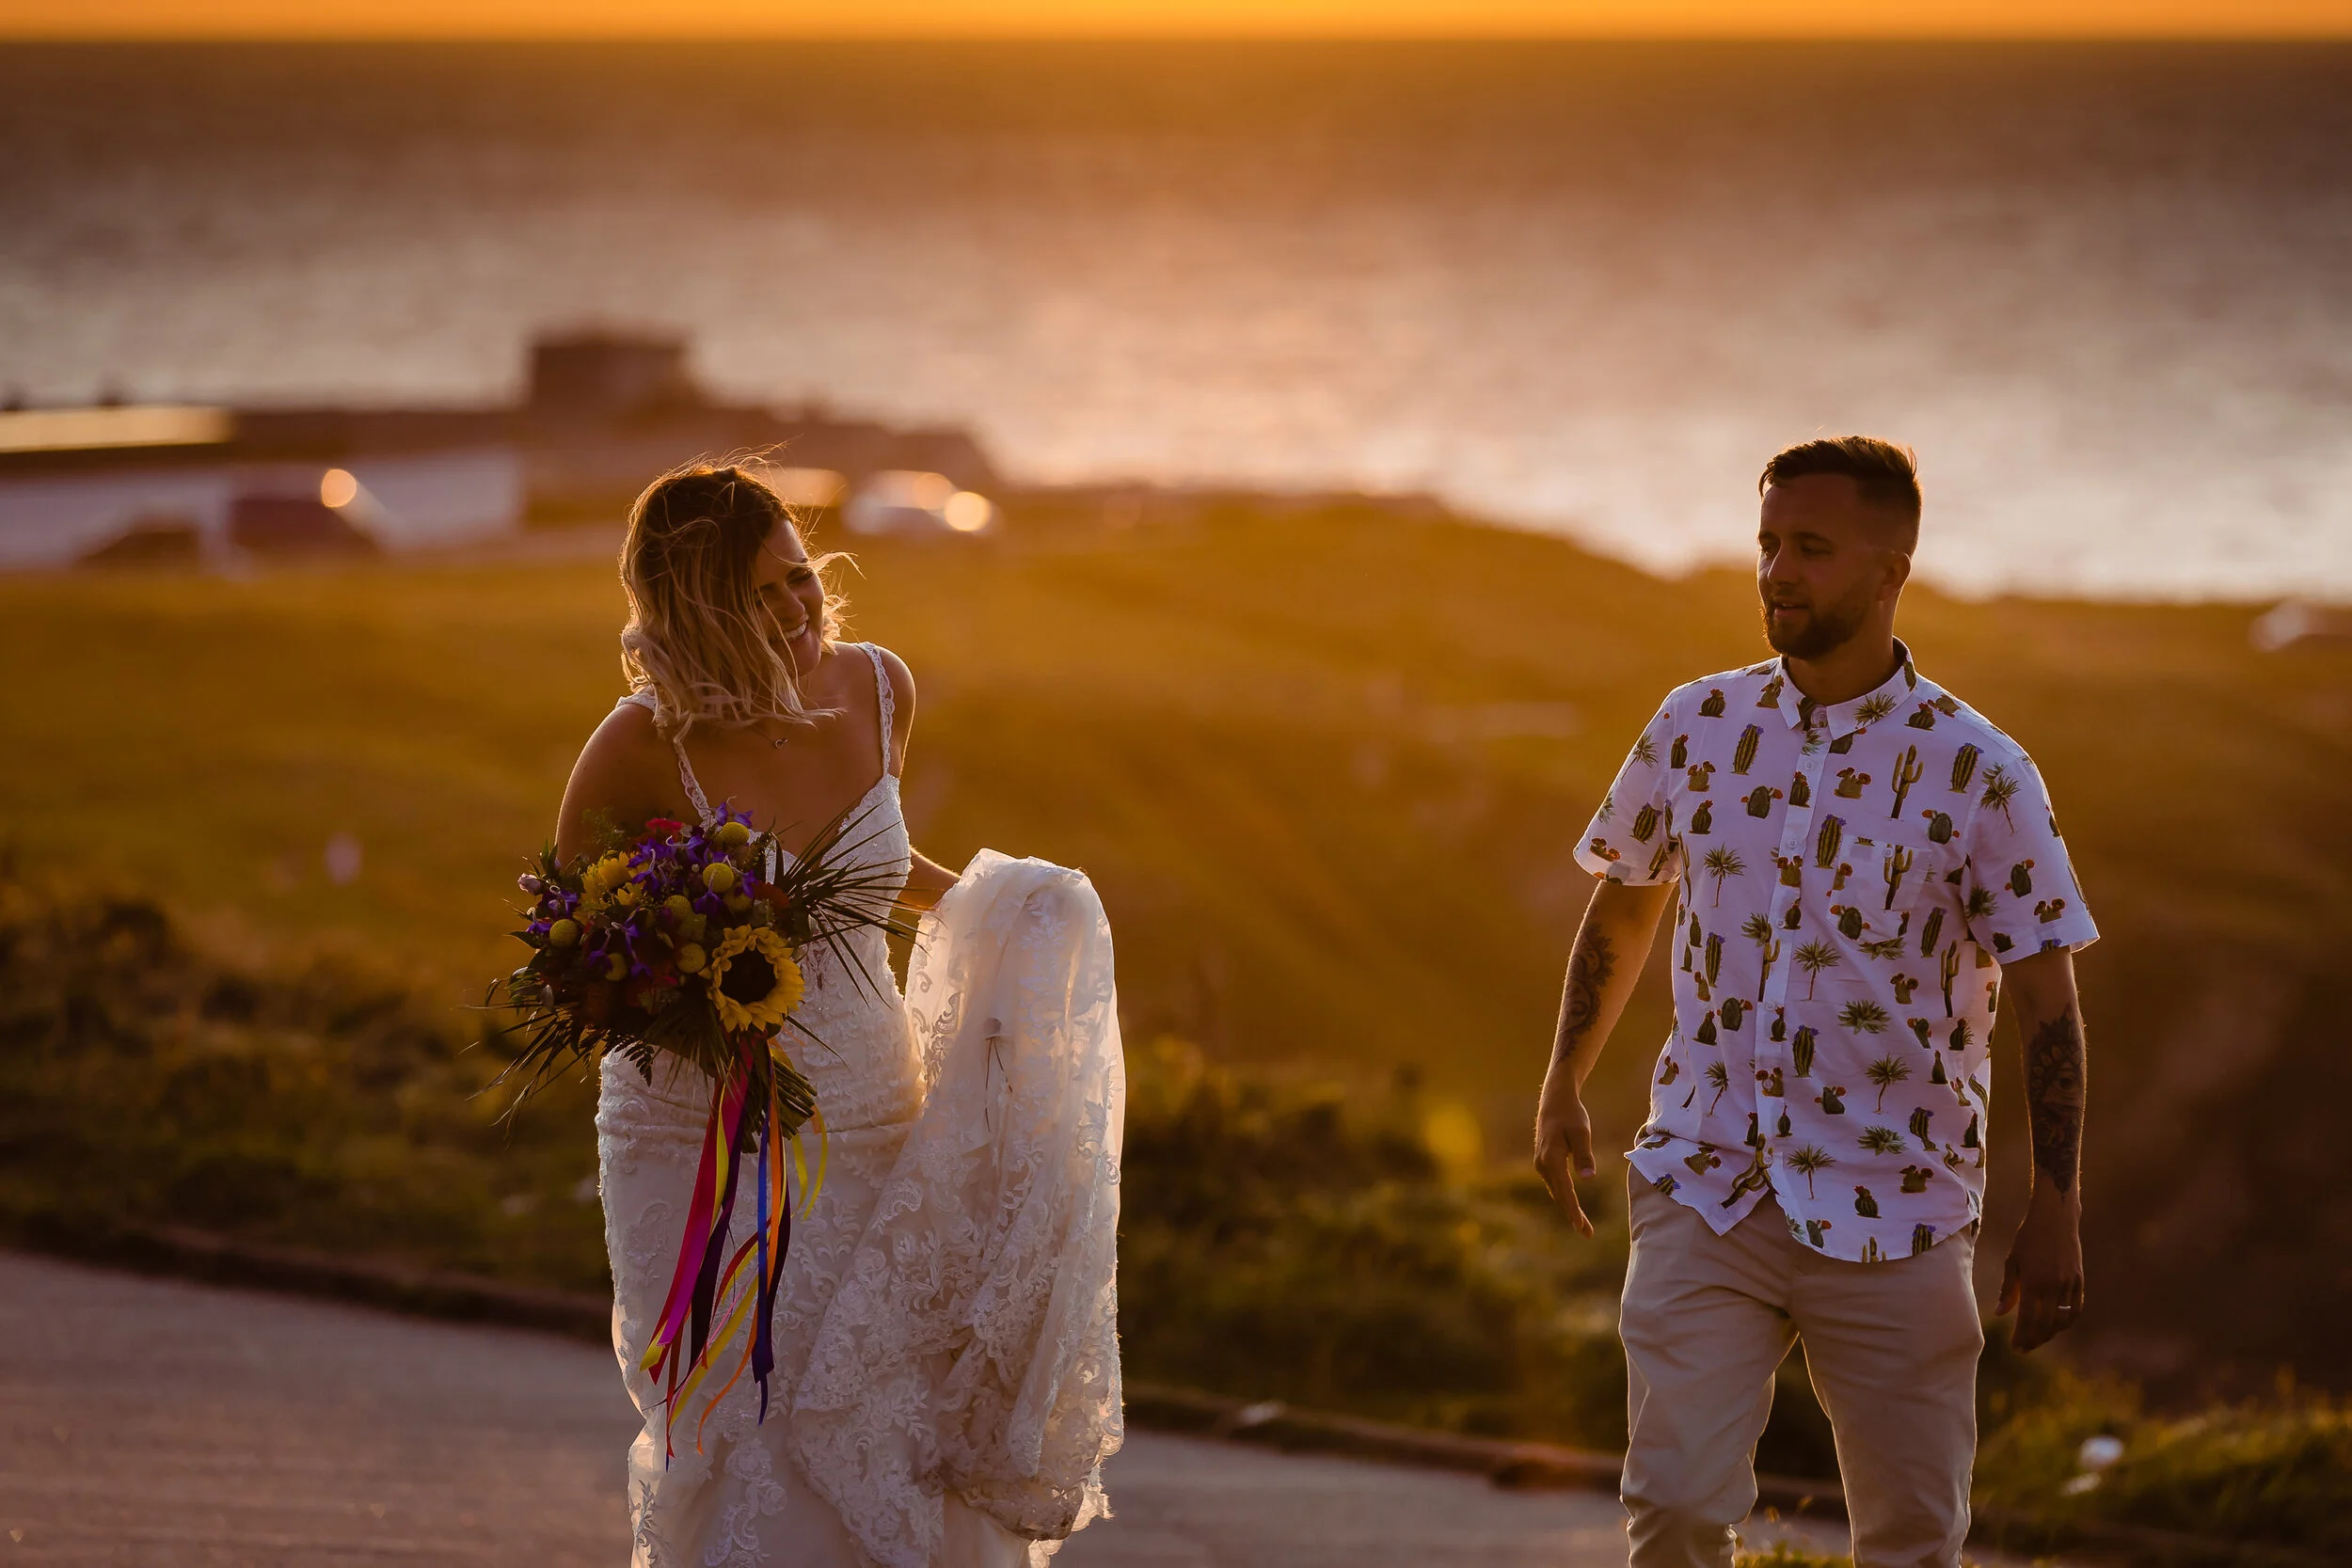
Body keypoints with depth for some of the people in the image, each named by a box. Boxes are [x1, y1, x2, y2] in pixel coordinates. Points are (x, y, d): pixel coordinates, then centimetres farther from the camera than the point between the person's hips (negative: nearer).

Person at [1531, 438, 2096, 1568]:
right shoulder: (1696, 728, 4)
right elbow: (1622, 909, 20)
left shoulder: (1977, 773, -5)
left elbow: (2043, 993, -3)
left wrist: (2055, 1211, -9)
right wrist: (1563, 1089, 18)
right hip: (1705, 1190, 2)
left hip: (1894, 1219, -2)